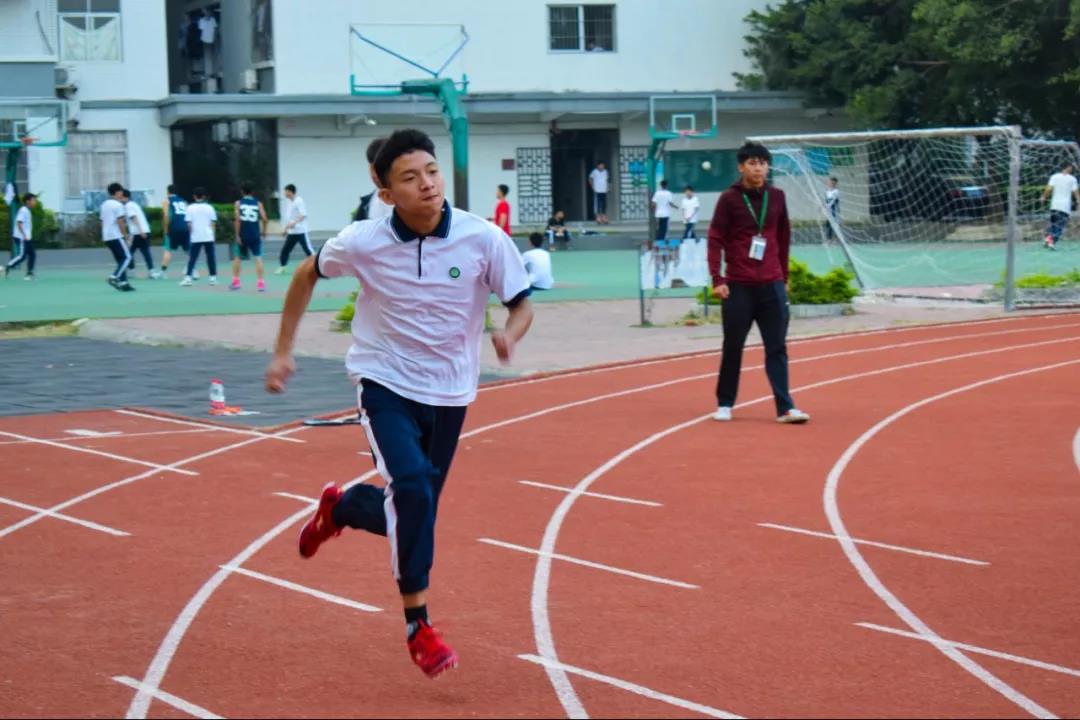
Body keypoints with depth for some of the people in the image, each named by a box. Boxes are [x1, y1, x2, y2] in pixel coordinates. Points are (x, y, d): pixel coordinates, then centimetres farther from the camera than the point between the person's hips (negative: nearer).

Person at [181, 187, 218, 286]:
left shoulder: (190, 208, -1)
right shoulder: (209, 207, 3)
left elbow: (189, 223, -3)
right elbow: (213, 223, 4)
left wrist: (191, 232, 12)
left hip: (196, 237, -1)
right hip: (208, 237, 1)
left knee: (192, 258, 1)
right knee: (211, 257, 9)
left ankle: (188, 278, -8)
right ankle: (213, 277, 10)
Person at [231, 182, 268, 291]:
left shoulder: (238, 203, 2)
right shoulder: (258, 203, 3)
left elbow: (237, 219, -9)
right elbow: (264, 218, -7)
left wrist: (237, 235, -7)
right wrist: (263, 231, 9)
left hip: (242, 235, 0)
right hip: (255, 235, 0)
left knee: (237, 257, 17)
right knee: (258, 257, 1)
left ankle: (235, 281, 18)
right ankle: (260, 282, -8)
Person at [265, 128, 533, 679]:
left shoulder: (484, 239, -17)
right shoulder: (362, 243, -15)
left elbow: (521, 304, -5)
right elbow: (307, 274, 5)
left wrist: (509, 335, -29)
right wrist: (283, 350, 4)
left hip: (449, 394, 3)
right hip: (385, 384, -2)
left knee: (414, 512, 11)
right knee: (412, 489, -25)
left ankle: (338, 508, 45)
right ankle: (417, 624, -12)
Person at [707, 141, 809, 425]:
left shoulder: (776, 197, 7)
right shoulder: (729, 198, -4)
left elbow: (784, 238, 15)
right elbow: (715, 239, -6)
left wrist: (783, 276, 15)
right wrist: (717, 279, -14)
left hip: (772, 285, 3)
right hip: (738, 286, -3)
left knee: (777, 348, -1)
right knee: (733, 347, 6)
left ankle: (785, 407, -2)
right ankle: (725, 403, 19)